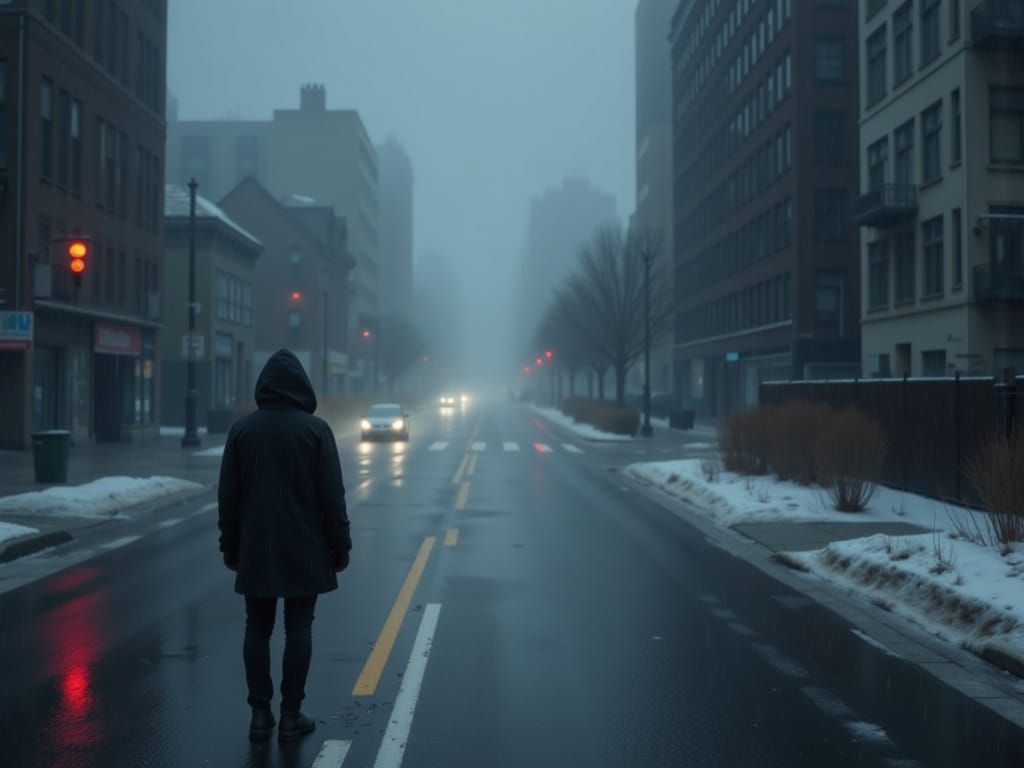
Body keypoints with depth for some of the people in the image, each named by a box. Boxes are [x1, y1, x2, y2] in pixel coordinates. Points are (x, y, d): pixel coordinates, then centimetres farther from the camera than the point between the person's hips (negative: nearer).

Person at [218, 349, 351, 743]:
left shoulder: (241, 429, 0)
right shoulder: (315, 429, -7)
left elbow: (228, 496, 3)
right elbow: (332, 496, -8)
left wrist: (230, 547, 12)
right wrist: (340, 547, 1)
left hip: (256, 551, 2)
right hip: (304, 551, -2)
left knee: (257, 629, 10)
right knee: (298, 629, 4)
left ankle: (260, 714, 12)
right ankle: (291, 716, 8)